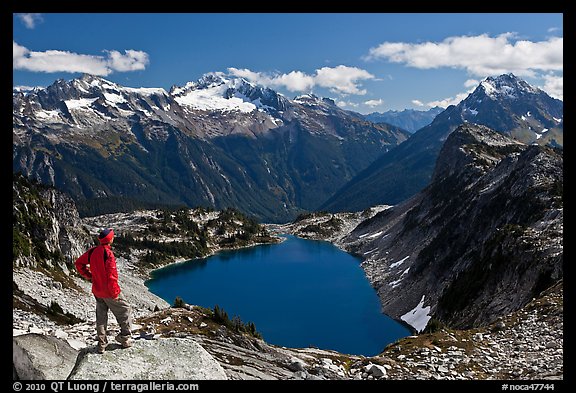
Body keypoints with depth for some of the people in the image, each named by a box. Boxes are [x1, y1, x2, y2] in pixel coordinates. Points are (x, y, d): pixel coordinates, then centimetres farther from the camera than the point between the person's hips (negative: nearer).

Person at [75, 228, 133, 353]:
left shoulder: (93, 251, -1)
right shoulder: (108, 253, -24)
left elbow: (79, 263, 11)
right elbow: (111, 276, -25)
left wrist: (88, 276, 14)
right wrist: (115, 293, -16)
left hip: (96, 290, 7)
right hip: (108, 291, -7)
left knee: (101, 316, 17)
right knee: (125, 310, 11)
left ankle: (102, 344, 21)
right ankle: (125, 338, 13)